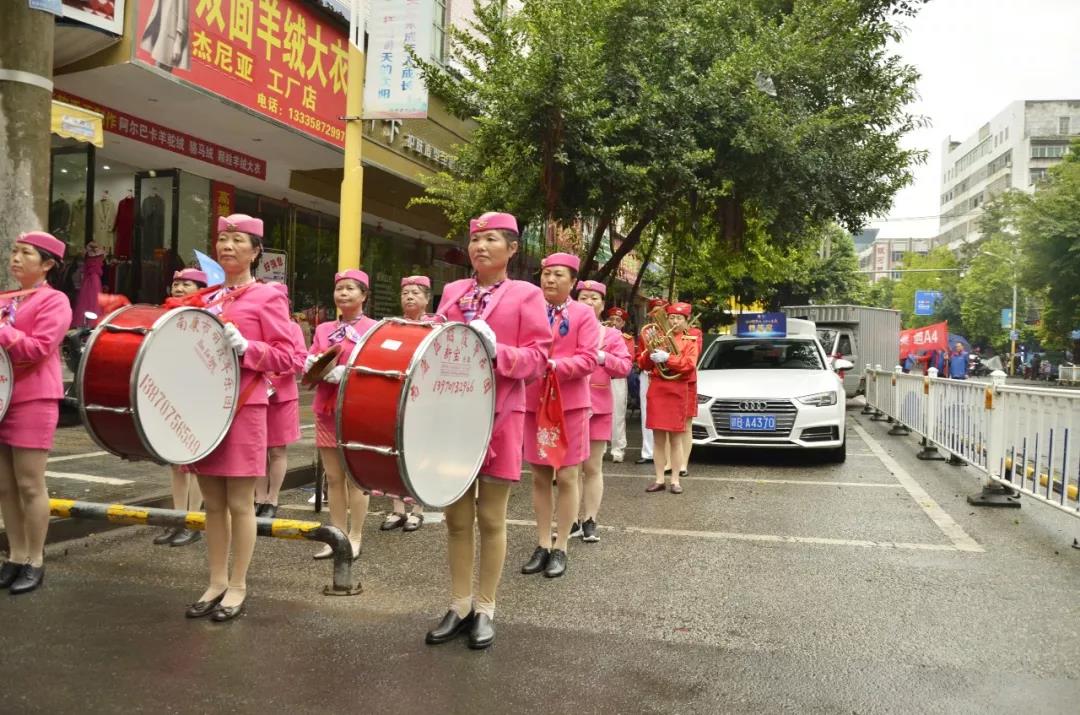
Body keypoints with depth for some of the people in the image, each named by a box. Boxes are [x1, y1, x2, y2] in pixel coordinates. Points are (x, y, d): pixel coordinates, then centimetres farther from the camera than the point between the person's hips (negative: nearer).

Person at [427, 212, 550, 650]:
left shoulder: (526, 295, -1)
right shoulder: (452, 292, 13)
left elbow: (537, 359, -6)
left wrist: (496, 350, -21)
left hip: (499, 417, -4)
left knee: (491, 518, 5)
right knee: (457, 516, 9)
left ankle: (485, 610, 18)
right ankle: (459, 606, 22)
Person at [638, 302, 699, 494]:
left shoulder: (690, 341, 6)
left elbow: (689, 364, -10)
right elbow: (643, 364, 8)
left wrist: (667, 358, -20)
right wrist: (650, 353, -12)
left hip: (677, 391, -2)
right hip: (656, 390, 2)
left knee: (675, 439, 1)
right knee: (659, 438, 4)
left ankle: (675, 480, 8)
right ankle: (659, 479, 10)